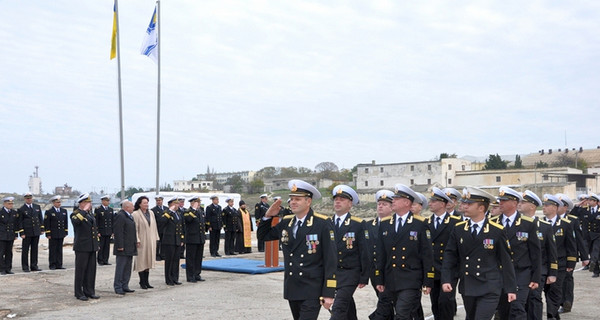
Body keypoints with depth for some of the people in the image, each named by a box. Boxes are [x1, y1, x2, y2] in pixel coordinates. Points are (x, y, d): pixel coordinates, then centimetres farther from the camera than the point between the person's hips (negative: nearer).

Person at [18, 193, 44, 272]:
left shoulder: (37, 207, 10)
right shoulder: (21, 209, -1)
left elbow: (41, 218, 14)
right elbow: (20, 222, -2)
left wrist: (42, 229, 7)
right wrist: (22, 233, -8)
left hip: (36, 232, 4)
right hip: (27, 232, -3)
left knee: (35, 249, 8)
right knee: (25, 250, 1)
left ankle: (34, 266, 14)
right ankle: (25, 267, 8)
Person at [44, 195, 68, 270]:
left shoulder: (64, 211, 11)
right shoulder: (49, 212, -3)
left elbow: (66, 222, 15)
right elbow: (46, 224, -5)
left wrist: (66, 232, 9)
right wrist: (48, 234, -10)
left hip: (61, 234, 4)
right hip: (53, 235, -4)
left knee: (59, 250, 7)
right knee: (52, 250, 0)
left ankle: (59, 264, 12)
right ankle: (52, 265, 6)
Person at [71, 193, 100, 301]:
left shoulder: (90, 213, 15)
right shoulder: (75, 214, -10)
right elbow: (76, 221, -35)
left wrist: (96, 233, 16)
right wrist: (84, 210, -29)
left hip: (92, 247, 7)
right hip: (82, 247, -7)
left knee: (91, 270, 10)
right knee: (80, 270, 0)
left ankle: (89, 291, 18)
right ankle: (79, 293, 8)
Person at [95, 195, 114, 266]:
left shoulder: (111, 210, 13)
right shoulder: (98, 209, -3)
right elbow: (96, 221, -6)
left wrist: (113, 231, 8)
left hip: (108, 232, 5)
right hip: (101, 232, -5)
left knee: (107, 246, 5)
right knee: (100, 247, -2)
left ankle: (105, 260, 10)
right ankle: (100, 261, 5)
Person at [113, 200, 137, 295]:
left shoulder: (130, 216, 17)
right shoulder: (120, 216, -14)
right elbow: (118, 232, -19)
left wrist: (135, 243, 19)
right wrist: (120, 246, -22)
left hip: (130, 248, 10)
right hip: (123, 248, -10)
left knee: (127, 268, 12)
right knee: (120, 268, -4)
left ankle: (125, 286, 19)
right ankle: (118, 287, 1)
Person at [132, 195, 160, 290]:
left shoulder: (151, 213, 11)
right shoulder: (135, 214, -8)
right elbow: (134, 229, -11)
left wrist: (156, 238, 10)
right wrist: (137, 240, -17)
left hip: (151, 241, 6)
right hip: (142, 241, -6)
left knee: (148, 261, 9)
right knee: (141, 261, -2)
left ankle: (146, 282, 16)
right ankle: (142, 282, 6)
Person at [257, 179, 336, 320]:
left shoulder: (323, 224, -9)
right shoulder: (286, 223, 8)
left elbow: (330, 260, -11)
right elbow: (262, 235, 22)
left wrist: (329, 293, -14)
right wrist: (268, 216, 4)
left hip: (312, 291, -6)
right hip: (292, 289, 6)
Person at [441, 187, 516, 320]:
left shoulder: (497, 231, -5)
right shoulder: (458, 229, 3)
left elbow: (506, 261, -1)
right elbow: (449, 256, 4)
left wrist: (511, 289, -1)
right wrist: (446, 279, -8)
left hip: (489, 289, -4)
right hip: (466, 288, 4)